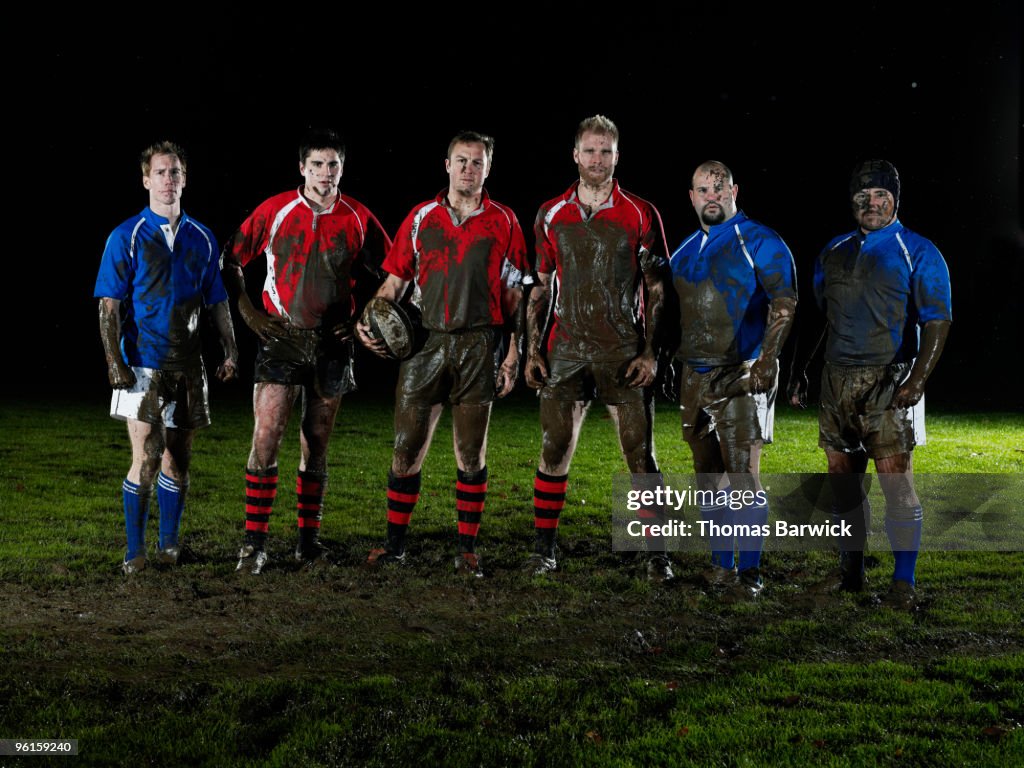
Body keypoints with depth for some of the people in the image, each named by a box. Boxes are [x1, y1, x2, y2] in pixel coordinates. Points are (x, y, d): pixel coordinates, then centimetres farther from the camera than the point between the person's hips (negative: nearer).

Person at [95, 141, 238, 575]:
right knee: (146, 458, -9)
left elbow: (217, 302, 16)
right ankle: (135, 551, 2)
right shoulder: (126, 237, -2)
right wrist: (114, 360, -13)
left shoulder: (201, 239, 10)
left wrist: (230, 349, 7)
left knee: (177, 458, 9)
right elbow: (109, 306, -5)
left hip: (188, 365, 4)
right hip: (142, 364, -4)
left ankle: (169, 543, 22)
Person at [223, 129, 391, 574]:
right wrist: (248, 312, -2)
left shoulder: (358, 219, 2)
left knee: (316, 445, 8)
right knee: (265, 440, -10)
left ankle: (309, 538, 18)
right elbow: (231, 259, 6)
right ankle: (254, 542, -3)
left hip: (331, 342, 2)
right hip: (281, 338, -2)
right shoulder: (275, 210, -2)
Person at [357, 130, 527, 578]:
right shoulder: (421, 217, 9)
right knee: (406, 449, 1)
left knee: (471, 454, 4)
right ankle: (395, 544, 13)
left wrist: (513, 354, 1)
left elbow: (514, 294, 6)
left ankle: (468, 550, 13)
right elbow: (395, 279, 10)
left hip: (478, 346, -1)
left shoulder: (503, 222, 6)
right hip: (425, 340, 1)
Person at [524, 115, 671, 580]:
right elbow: (540, 288, 13)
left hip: (624, 353, -2)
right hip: (565, 352, 2)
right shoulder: (551, 216, 8)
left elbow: (657, 290, 3)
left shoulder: (640, 215, 2)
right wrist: (532, 350, 6)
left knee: (640, 456, -1)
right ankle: (543, 550, 13)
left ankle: (657, 554, 7)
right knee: (555, 452, 2)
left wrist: (650, 352, -5)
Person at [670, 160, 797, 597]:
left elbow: (784, 305, -14)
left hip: (741, 376, -7)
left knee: (743, 474, -10)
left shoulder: (759, 242, -5)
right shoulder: (685, 251, 15)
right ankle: (721, 565, 19)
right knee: (708, 475, 10)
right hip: (695, 376, 7)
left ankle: (749, 570, -2)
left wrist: (765, 363, -22)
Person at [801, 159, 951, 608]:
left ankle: (903, 582, -4)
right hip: (836, 380, 5)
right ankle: (850, 571, 19)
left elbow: (937, 322, -7)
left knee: (896, 483, -9)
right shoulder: (833, 252, 15)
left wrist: (916, 381, -19)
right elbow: (817, 316, 21)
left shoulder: (917, 253, -1)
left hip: (887, 381, -5)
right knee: (842, 479, 9)